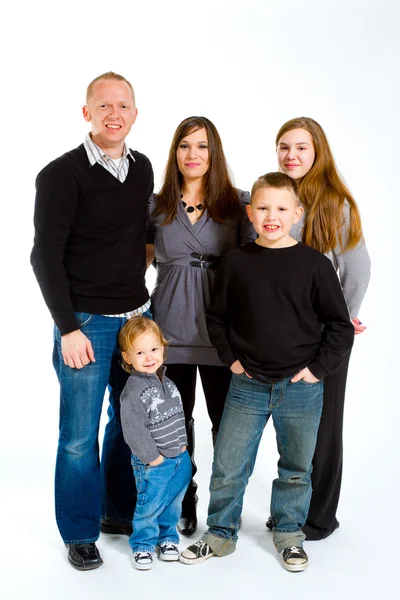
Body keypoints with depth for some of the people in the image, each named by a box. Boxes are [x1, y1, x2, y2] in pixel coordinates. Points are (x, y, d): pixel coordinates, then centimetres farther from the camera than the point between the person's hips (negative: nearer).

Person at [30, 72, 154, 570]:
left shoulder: (142, 169, 7)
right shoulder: (62, 175, -11)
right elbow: (46, 257, -12)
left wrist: (142, 310, 13)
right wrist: (68, 328, -16)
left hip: (136, 317, 6)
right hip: (85, 323, -6)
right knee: (80, 435, 3)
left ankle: (120, 511, 33)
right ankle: (80, 534, 19)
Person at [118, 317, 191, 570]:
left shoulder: (168, 383, 5)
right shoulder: (133, 392, -19)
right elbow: (135, 432, -21)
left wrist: (182, 445, 10)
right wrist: (155, 458, -18)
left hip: (181, 458, 7)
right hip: (152, 463, -7)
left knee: (173, 502, 18)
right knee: (150, 505, 3)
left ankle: (167, 537, 37)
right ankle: (143, 544, 23)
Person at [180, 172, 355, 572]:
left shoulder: (314, 264, -5)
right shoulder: (236, 262, -1)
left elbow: (340, 325, 0)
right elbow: (216, 316, 9)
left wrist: (318, 368, -6)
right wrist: (230, 358, 0)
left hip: (300, 387, 0)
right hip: (248, 385, 1)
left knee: (296, 468, 15)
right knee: (227, 467, 6)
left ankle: (288, 534, 35)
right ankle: (220, 534, 27)